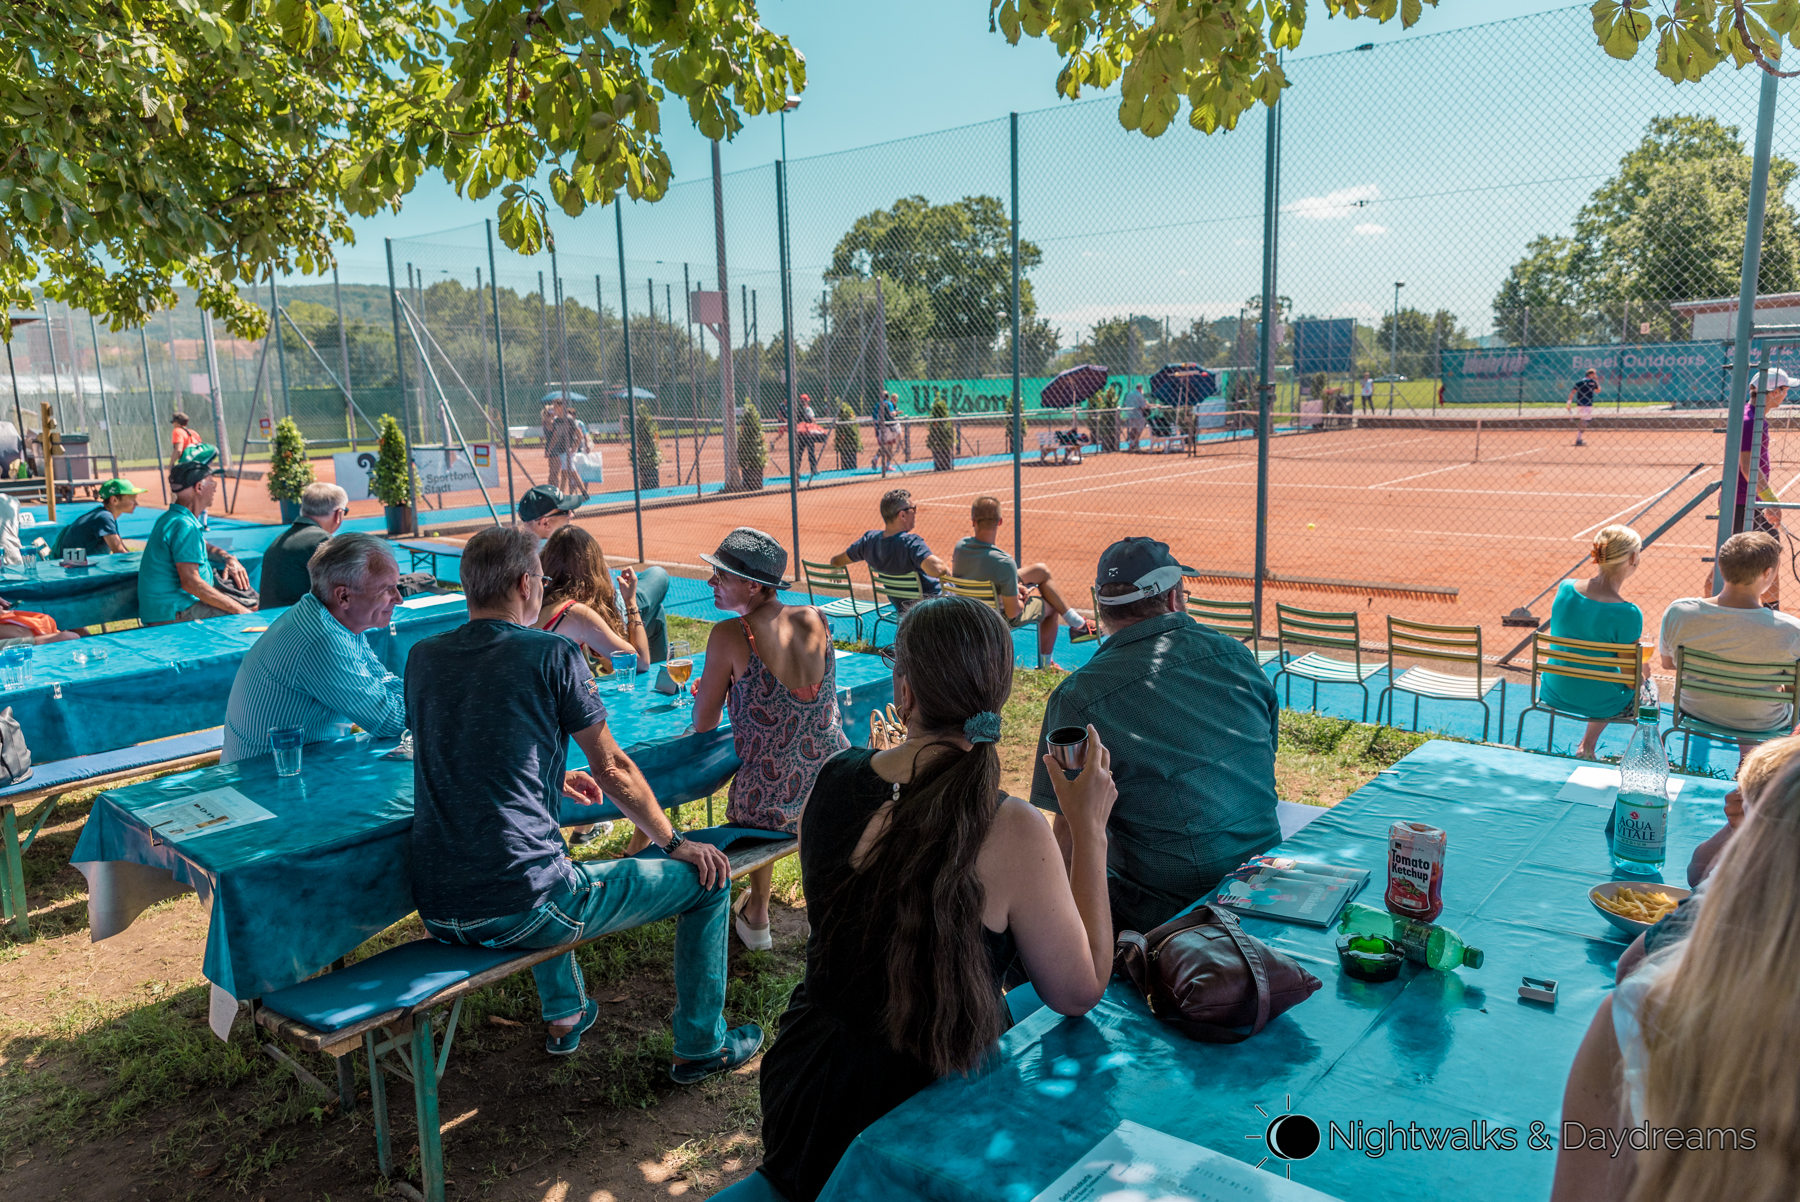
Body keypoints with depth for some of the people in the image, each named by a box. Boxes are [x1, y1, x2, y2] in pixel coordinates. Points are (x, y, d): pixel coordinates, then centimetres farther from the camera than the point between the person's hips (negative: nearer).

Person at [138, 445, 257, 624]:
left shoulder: (171, 518, 15)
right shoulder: (184, 526, -20)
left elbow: (201, 548, 34)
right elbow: (190, 582, -26)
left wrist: (229, 558, 12)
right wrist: (238, 610, -25)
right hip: (173, 615, -11)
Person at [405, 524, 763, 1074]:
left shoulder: (422, 657, 8)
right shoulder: (552, 654, -9)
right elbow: (612, 770, -5)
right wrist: (674, 842, 10)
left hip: (436, 910, 8)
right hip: (521, 911, -7)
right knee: (707, 878, 8)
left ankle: (564, 1014, 49)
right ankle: (701, 1046, 22)